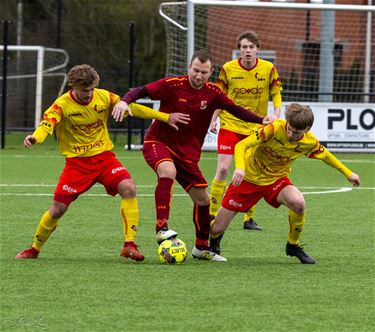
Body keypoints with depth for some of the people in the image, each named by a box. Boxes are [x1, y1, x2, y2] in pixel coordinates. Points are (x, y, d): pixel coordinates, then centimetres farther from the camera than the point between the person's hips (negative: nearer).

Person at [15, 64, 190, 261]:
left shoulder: (104, 97, -5)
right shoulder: (62, 105, -14)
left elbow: (132, 108, 2)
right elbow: (47, 124, -29)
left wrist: (166, 118, 0)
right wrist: (35, 138, -53)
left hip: (104, 156, 2)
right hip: (77, 162, -2)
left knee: (128, 188, -24)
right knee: (57, 210, -5)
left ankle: (129, 245, -18)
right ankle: (35, 249, 20)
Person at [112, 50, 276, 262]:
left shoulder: (212, 93, -3)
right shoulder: (172, 85, -14)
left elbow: (235, 109, -4)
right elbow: (142, 91, -16)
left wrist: (261, 120, -18)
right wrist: (125, 101, -36)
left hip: (187, 152, 5)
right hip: (158, 142, -5)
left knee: (203, 200, 7)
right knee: (168, 171, -37)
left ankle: (202, 248, 27)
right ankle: (162, 228, -37)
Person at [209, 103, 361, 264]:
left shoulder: (309, 142, -13)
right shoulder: (273, 129, -28)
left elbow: (325, 154, 10)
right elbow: (242, 145, -32)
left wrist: (348, 173, 15)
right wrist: (240, 168, -50)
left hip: (276, 180, 2)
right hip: (249, 178, -2)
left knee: (298, 203, -31)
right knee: (217, 228, -4)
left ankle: (293, 245, -4)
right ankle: (214, 241, 37)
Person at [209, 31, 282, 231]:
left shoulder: (268, 69, -5)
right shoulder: (228, 68, -6)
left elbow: (276, 94, 4)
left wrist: (276, 115, -12)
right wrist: (213, 120, -2)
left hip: (256, 128, 1)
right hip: (230, 125, -1)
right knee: (223, 169, -10)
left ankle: (249, 218, 13)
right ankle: (212, 215, -2)